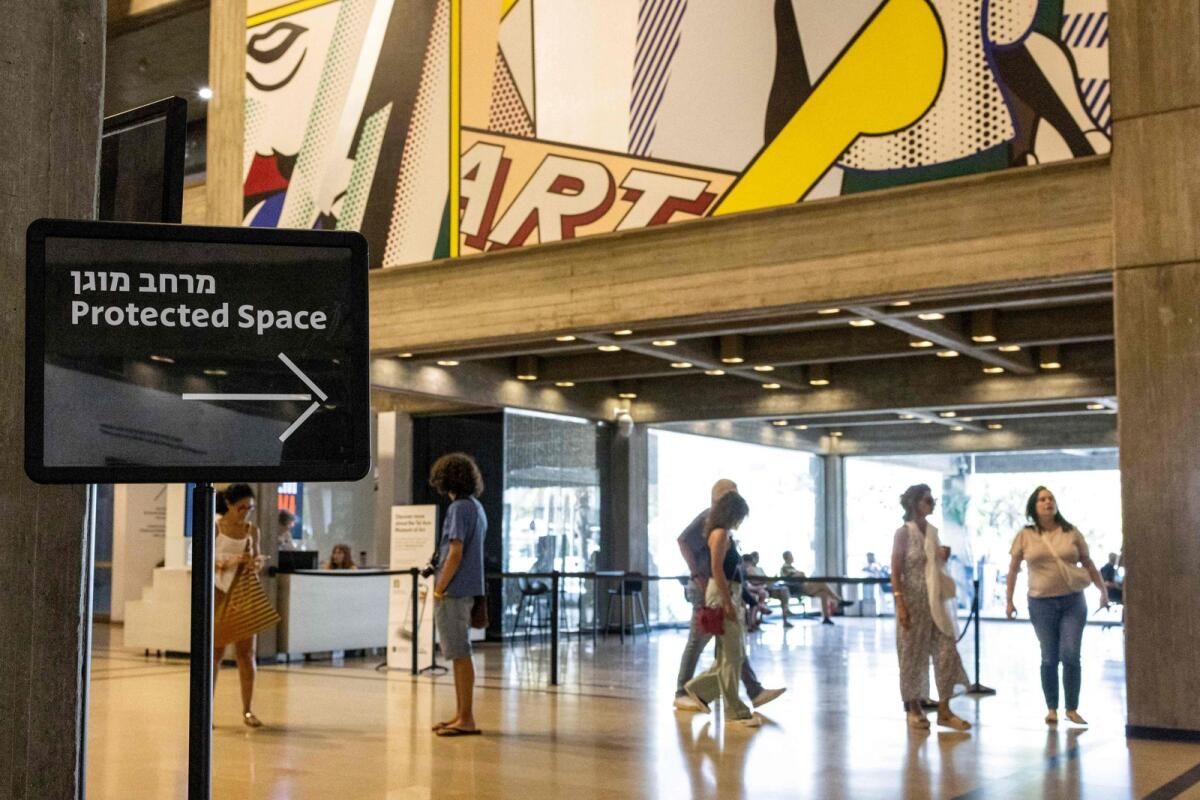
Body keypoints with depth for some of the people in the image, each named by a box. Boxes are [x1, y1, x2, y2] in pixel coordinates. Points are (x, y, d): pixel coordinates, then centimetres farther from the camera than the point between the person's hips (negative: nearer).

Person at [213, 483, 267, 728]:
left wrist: (256, 563, -13)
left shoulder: (252, 529, 6)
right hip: (219, 593, -3)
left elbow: (258, 561, 11)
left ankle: (248, 711, 10)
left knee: (247, 653, 3)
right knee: (214, 652, 2)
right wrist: (232, 561, -25)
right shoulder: (215, 527, -5)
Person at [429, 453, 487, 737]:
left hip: (454, 591, -9)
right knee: (459, 653, 14)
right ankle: (461, 715, 20)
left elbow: (455, 554, -20)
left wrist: (439, 589, -12)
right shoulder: (476, 506, 13)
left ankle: (467, 719, -1)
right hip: (468, 589, 9)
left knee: (460, 654, -5)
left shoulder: (459, 508, -14)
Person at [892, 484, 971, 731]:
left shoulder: (933, 531, 9)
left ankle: (944, 710, 7)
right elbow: (895, 572, -12)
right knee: (913, 655, 4)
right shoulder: (903, 533, -9)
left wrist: (945, 556, -1)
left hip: (936, 601, 6)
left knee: (947, 651, -1)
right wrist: (900, 605, -18)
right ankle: (914, 709, 17)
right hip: (914, 601, -6)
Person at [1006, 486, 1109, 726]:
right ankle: (1051, 708, 16)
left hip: (1073, 601, 1)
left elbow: (1088, 564, 9)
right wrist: (1009, 600, 3)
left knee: (1070, 656, -5)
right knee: (1049, 658, 4)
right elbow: (1013, 569, 5)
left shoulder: (1071, 532, 3)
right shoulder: (1025, 535, 1)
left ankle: (1072, 709, 8)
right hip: (1041, 603, 0)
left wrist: (1103, 591, 3)